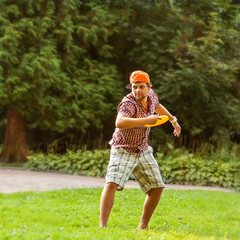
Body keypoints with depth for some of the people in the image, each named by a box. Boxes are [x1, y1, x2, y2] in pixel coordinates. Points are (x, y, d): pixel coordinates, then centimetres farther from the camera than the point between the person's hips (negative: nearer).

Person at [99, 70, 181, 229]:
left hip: (142, 151, 7)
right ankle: (103, 226, -27)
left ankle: (143, 226, 19)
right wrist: (146, 120, -48)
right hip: (123, 150, -7)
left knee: (157, 189, 7)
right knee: (112, 184, -26)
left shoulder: (151, 96, -2)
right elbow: (119, 122, -47)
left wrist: (173, 120, 31)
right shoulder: (129, 103, -25)